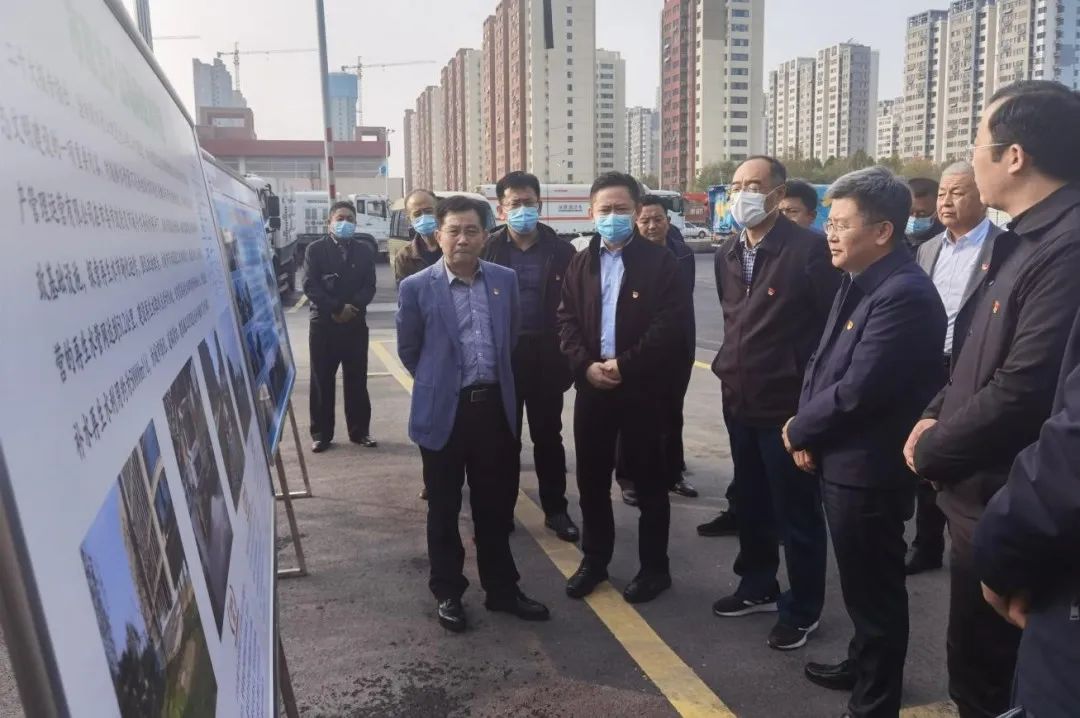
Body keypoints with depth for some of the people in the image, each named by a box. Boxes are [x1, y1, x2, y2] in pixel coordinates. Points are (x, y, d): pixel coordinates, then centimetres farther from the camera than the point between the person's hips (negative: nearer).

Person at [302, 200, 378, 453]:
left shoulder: (364, 250, 9)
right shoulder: (315, 249, 2)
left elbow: (369, 286, 2)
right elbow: (309, 285, -8)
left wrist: (352, 307, -15)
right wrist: (337, 307, -16)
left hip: (355, 324, 2)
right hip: (323, 323, -2)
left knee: (357, 380, 7)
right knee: (322, 381, 3)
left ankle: (360, 431, 16)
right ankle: (321, 434, 12)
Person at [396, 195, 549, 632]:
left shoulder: (505, 280, 3)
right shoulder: (417, 288, -6)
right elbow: (408, 350, 5)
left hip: (496, 406, 3)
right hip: (444, 410, -2)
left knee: (496, 505, 13)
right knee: (444, 508, 10)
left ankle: (501, 588, 28)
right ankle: (448, 594, 26)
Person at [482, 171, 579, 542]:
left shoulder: (560, 250, -1)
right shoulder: (489, 250, -1)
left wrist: (569, 359, -5)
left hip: (546, 357, 0)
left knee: (548, 437, 10)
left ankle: (556, 509, 22)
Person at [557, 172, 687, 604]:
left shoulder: (659, 262, -4)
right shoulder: (581, 264, 10)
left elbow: (669, 325, -12)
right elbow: (566, 320, 4)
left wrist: (625, 364, -17)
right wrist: (585, 365, -11)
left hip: (642, 387, -4)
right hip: (591, 385, 4)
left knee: (648, 481, 7)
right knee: (591, 479, 12)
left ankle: (654, 567, 21)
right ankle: (594, 560, 28)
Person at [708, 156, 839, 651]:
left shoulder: (808, 248, -13)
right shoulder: (727, 254, 9)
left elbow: (835, 325, -13)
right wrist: (730, 366, 15)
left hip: (789, 402, -7)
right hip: (739, 401, 7)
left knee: (796, 511, 6)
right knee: (749, 503, 19)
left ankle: (802, 608, 23)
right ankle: (757, 587, 37)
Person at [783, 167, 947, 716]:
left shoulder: (904, 294, -23)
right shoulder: (858, 282, 8)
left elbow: (856, 392, -27)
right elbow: (822, 361, 11)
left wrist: (799, 429, -10)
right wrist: (807, 431, -3)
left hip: (868, 470, -9)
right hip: (841, 460, 9)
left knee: (873, 589, 8)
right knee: (860, 584, 25)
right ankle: (863, 665, 45)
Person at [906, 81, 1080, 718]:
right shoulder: (1027, 236, 10)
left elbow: (1024, 391, -27)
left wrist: (931, 450, -12)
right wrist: (937, 414, 3)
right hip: (984, 493, 9)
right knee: (980, 666, 24)